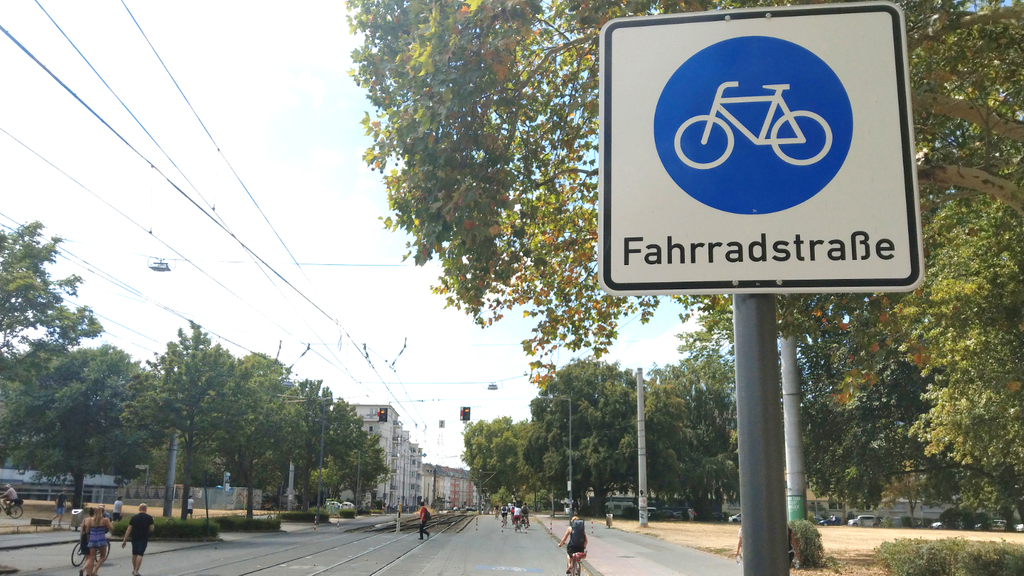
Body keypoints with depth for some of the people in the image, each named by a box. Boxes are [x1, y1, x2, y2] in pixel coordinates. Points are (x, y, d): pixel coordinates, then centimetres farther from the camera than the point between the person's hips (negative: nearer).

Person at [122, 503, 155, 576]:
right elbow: (151, 529, -4)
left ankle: (134, 570, 29)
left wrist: (124, 540, 0)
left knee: (134, 554, 17)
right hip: (144, 539, -2)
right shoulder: (149, 518, -4)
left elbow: (128, 530, -2)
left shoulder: (134, 517, 0)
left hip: (134, 538, 2)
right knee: (140, 554, -2)